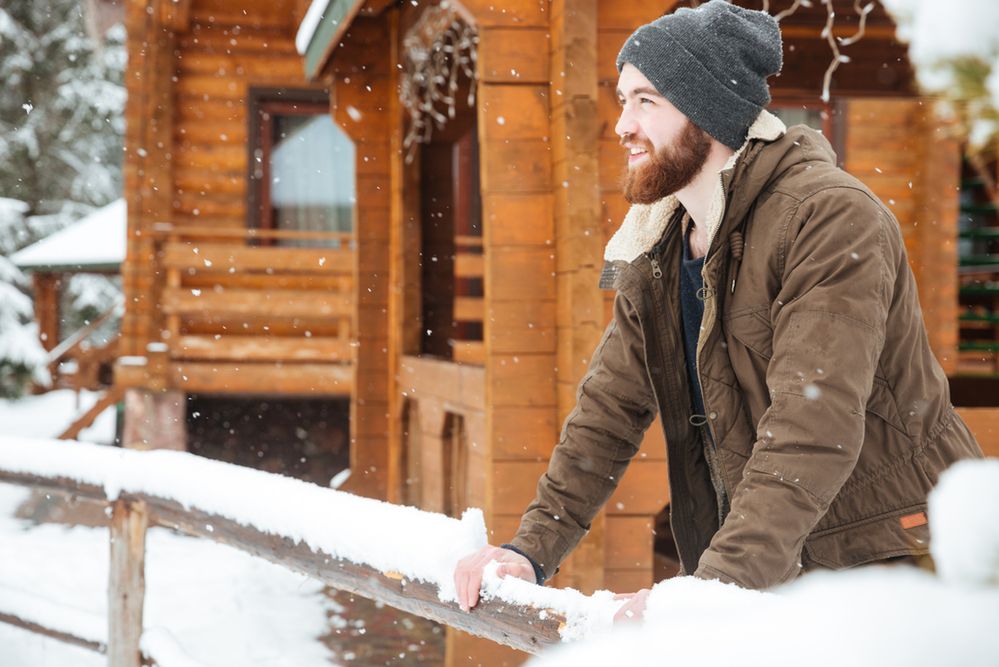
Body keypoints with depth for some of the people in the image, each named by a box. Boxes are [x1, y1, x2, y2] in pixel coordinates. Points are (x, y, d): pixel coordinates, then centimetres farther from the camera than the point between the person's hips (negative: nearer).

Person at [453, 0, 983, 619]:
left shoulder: (832, 218, -19)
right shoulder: (654, 256, 8)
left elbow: (814, 427, -28)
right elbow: (611, 408, 8)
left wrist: (717, 585, -35)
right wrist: (534, 549, -4)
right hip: (766, 571, 7)